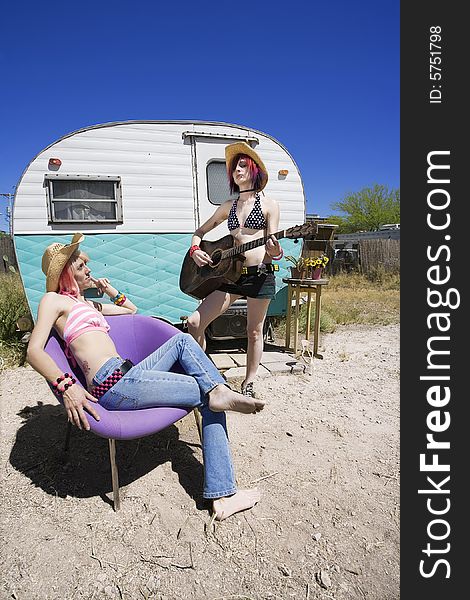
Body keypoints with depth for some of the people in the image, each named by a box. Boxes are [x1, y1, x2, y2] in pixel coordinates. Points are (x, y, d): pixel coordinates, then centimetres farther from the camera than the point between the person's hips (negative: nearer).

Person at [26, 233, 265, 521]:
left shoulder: (87, 304, 30)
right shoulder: (54, 300, 4)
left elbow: (131, 309, 42)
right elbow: (34, 351, -10)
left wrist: (109, 290, 26)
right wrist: (65, 385, -25)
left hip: (128, 375, 10)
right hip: (113, 382, -10)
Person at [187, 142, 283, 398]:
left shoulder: (269, 204, 3)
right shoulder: (228, 206, 15)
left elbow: (273, 245, -1)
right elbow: (200, 232, 21)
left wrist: (275, 252, -24)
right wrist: (194, 249, 1)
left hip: (260, 274, -4)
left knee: (254, 331, 6)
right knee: (194, 323, -5)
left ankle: (248, 384, 23)